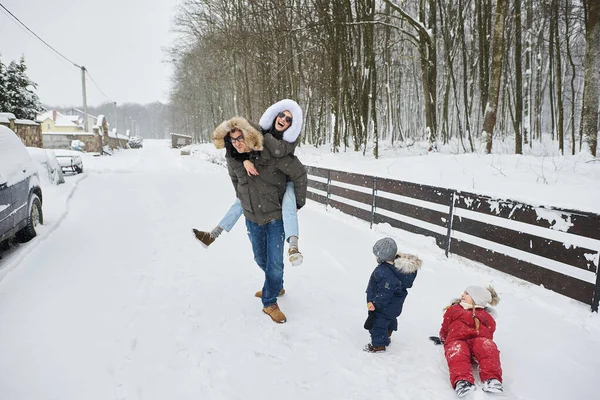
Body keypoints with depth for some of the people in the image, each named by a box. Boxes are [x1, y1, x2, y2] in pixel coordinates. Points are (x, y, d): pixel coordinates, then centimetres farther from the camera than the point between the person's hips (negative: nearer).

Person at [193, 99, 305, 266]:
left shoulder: (292, 138, -20)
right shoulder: (264, 128, -10)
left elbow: (279, 150, -41)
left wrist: (261, 133, -30)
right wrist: (245, 160, -38)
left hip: (285, 181, -5)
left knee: (288, 205, -33)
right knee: (241, 200, 2)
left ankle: (293, 247, -50)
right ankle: (212, 235, 6)